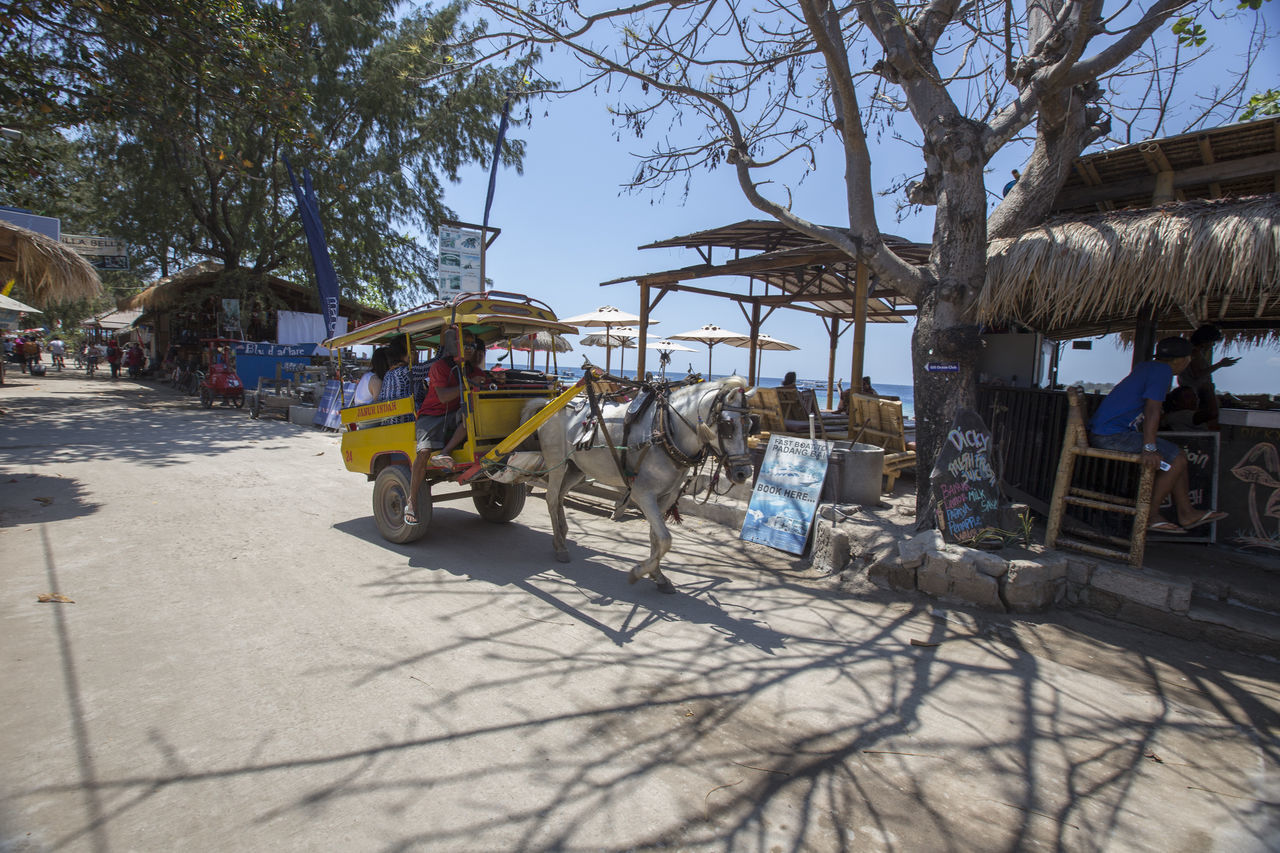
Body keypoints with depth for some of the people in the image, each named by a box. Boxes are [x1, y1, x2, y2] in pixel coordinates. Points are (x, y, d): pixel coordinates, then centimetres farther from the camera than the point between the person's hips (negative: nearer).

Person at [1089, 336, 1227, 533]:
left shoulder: (1147, 367, 18)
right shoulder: (1162, 370, -11)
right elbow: (1152, 409, -22)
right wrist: (1149, 447, -27)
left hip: (1103, 433, 10)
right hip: (1113, 434, -10)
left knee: (1176, 454, 14)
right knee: (1176, 459, -9)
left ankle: (1186, 513, 19)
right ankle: (1149, 516, -3)